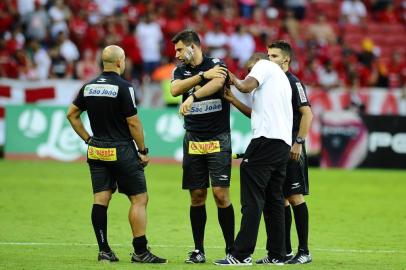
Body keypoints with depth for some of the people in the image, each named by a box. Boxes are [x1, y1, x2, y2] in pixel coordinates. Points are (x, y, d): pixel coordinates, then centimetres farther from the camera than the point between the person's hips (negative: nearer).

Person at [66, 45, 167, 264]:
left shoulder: (89, 87, 7)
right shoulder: (122, 87, -12)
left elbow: (72, 114, 14)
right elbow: (133, 122, -13)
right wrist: (143, 150, -5)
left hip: (96, 151, 6)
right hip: (121, 151, -6)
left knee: (100, 199, 5)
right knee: (139, 198, 0)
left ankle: (103, 250, 4)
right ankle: (140, 252, -3)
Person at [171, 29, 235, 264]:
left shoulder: (217, 65, -4)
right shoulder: (181, 70, 10)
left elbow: (217, 83, -26)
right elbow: (175, 90, -10)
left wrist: (192, 97, -40)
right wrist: (203, 75, -18)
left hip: (218, 139, -4)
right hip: (193, 141, 4)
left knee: (221, 194, -9)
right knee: (197, 196, 4)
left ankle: (231, 248, -1)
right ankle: (199, 250, 10)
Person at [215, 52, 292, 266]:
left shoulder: (264, 65, 4)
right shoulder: (282, 78, 29)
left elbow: (247, 86, -14)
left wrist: (235, 80, 6)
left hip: (266, 139, -9)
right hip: (283, 143, 9)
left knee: (252, 200, -10)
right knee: (275, 200, 12)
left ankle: (241, 255, -12)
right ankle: (277, 255, 11)